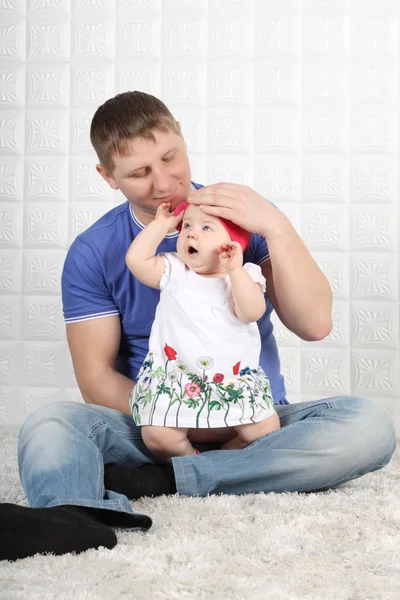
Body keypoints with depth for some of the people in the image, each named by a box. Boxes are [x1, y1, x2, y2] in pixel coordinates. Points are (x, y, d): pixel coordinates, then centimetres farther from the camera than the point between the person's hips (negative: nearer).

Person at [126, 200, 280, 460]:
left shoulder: (245, 274, 3)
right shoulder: (173, 270, 8)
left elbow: (252, 313, -14)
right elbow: (136, 259, -7)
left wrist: (235, 269, -20)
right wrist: (162, 224, 2)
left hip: (235, 381, 1)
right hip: (175, 380, 0)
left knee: (267, 429, -16)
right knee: (157, 435, -22)